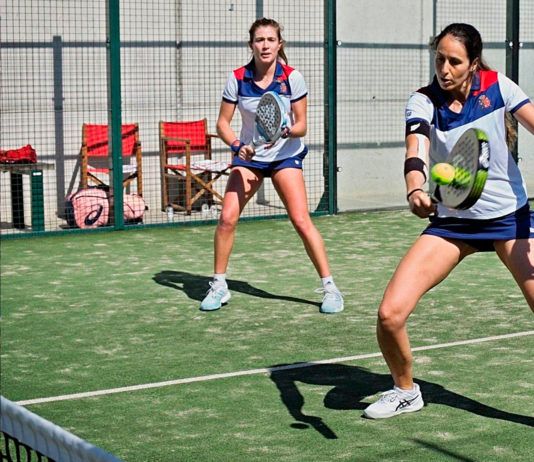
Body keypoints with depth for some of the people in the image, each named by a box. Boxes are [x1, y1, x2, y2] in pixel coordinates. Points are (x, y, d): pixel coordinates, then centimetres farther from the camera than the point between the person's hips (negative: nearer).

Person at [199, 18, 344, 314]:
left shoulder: (292, 78, -13)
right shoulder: (237, 79, -10)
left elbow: (301, 125, -8)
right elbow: (223, 123, -5)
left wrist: (286, 131, -29)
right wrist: (237, 145, -23)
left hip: (285, 154, -2)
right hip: (248, 155, 2)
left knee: (301, 221, -13)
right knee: (227, 218, -9)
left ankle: (329, 286, -2)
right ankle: (219, 286, 8)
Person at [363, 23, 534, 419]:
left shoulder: (496, 86, -7)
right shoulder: (424, 102, -9)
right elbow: (416, 152, -26)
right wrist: (415, 191, -49)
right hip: (451, 221, 0)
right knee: (390, 315, -11)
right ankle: (406, 391, 18)